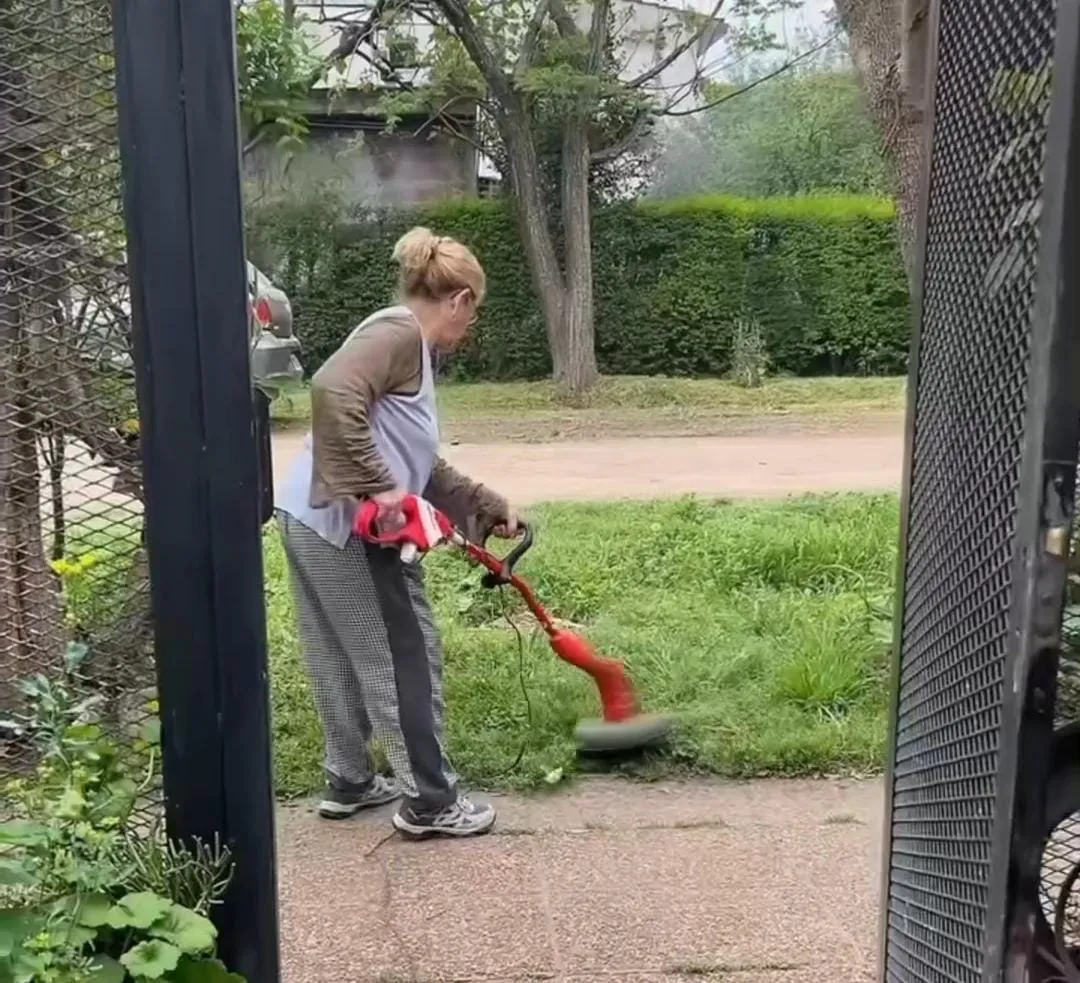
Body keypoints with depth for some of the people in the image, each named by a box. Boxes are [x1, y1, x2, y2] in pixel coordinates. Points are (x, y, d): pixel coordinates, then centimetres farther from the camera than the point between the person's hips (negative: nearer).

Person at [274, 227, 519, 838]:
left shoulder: (410, 346, 19)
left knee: (346, 661, 21)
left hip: (318, 523, 10)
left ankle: (349, 782, 35)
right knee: (407, 660, 2)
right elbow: (333, 392, -30)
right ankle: (430, 802, 14)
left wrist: (488, 508, 26)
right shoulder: (399, 332, -11)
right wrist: (376, 487, -28)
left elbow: (425, 467, 24)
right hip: (345, 529, -10)